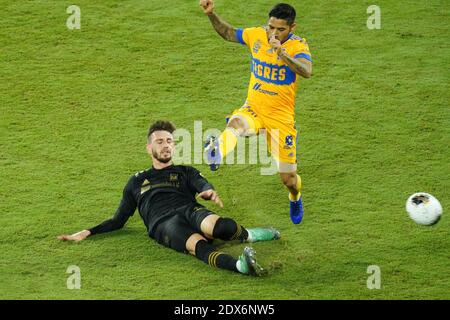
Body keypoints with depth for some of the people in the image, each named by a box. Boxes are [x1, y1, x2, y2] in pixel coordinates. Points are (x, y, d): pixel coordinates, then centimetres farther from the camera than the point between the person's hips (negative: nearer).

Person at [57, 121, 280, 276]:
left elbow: (203, 186, 8)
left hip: (190, 210, 1)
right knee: (198, 245, -39)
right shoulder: (137, 181, 34)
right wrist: (88, 233, 21)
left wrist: (210, 192, -19)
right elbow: (118, 220, 35)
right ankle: (240, 265, -62)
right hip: (163, 223, -1)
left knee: (214, 226, -41)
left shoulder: (185, 172, 31)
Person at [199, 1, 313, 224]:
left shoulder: (297, 46, -14)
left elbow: (306, 72, -35)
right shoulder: (256, 35, -3)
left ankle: (295, 198, 41)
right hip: (253, 109, 2)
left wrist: (281, 53, -49)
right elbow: (228, 33, 16)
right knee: (235, 124, -37)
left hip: (281, 117, -2)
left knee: (288, 178, 5)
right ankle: (217, 153, -68)